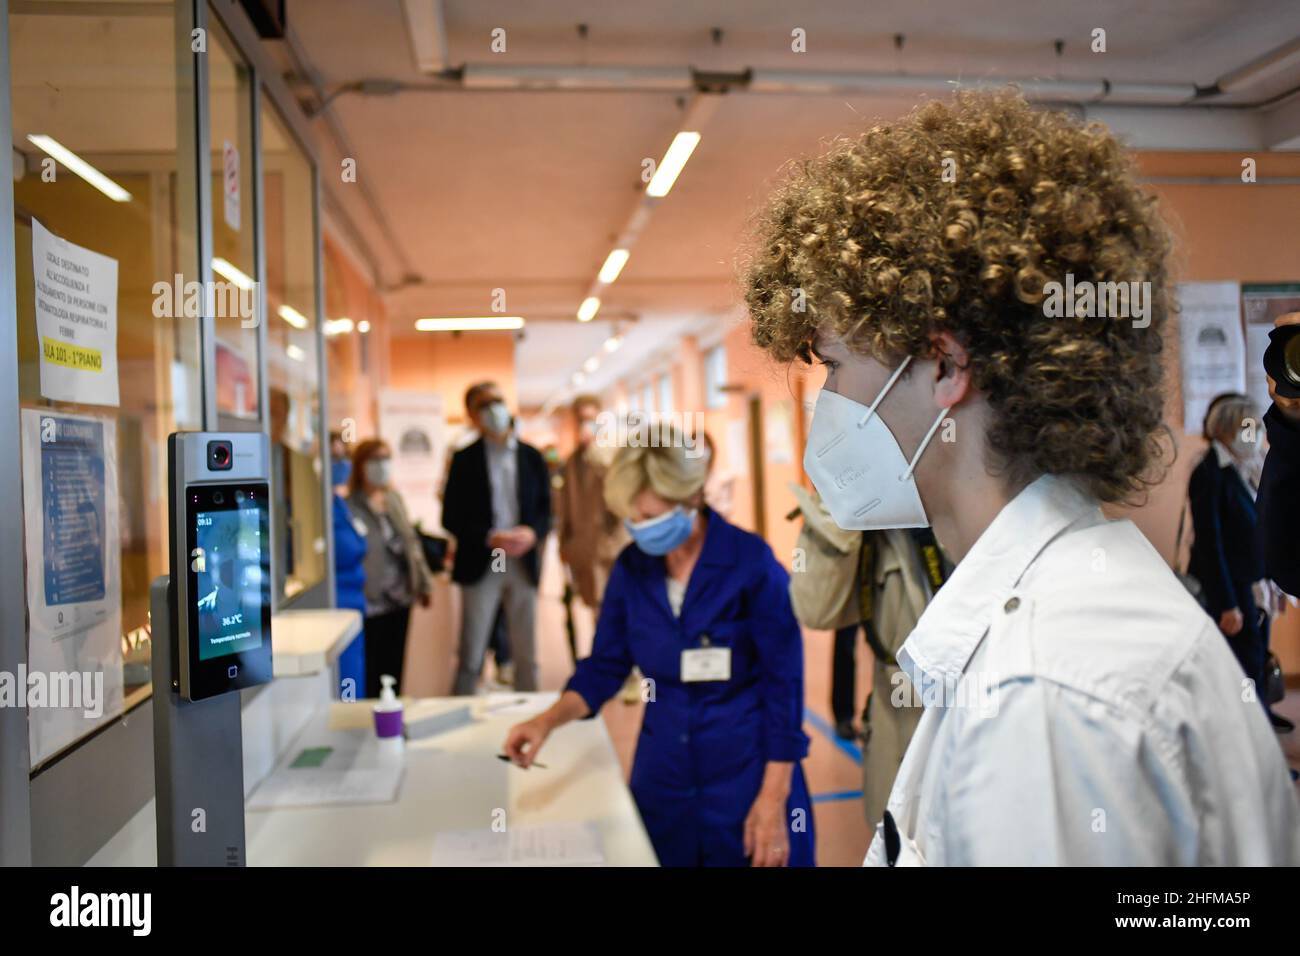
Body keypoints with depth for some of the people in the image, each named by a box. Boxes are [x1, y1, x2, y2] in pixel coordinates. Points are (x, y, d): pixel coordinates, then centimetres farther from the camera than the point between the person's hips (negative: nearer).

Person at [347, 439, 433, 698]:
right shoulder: (350, 507, -13)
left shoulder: (394, 498, 10)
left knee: (394, 669, 16)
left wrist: (424, 582, 16)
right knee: (371, 676, 2)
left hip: (400, 599, 7)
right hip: (371, 604, -7)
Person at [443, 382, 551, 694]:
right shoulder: (464, 459, 1)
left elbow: (546, 509, 8)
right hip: (480, 565, -2)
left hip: (524, 563, 2)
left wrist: (532, 533, -14)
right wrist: (490, 538, -17)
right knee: (471, 657, 2)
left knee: (526, 655, 10)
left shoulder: (532, 457, 8)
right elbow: (451, 517, -2)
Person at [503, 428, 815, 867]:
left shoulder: (750, 560, -16)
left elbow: (783, 682, -13)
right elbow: (604, 666, 5)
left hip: (747, 772, -4)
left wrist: (773, 798, -14)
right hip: (663, 774, 4)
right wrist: (547, 721, -12)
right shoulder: (631, 567, -3)